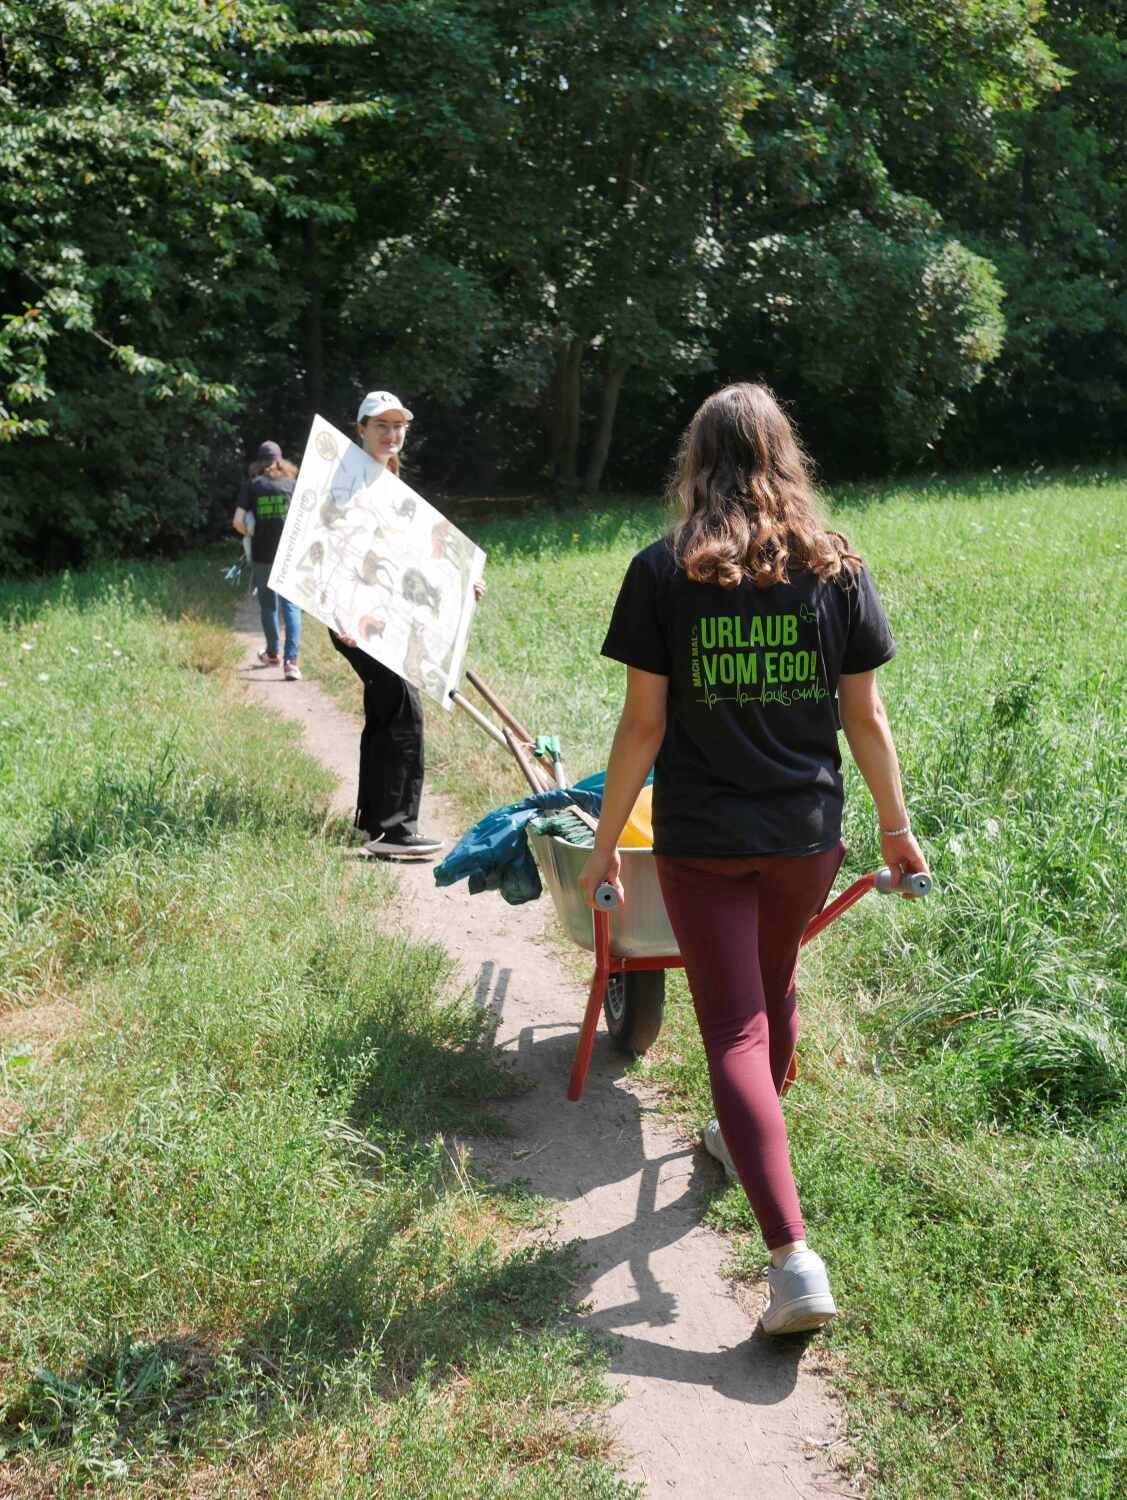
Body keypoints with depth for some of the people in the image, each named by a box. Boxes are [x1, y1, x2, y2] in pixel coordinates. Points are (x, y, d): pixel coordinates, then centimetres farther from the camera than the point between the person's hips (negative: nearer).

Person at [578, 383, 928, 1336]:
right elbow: (866, 719, 2)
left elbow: (644, 723, -9)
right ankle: (750, 1134, 53)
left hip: (702, 839, -3)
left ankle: (794, 1258, -11)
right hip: (807, 834, 3)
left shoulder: (663, 571, -8)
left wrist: (606, 843, 1)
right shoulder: (837, 569, -2)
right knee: (775, 991, 26)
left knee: (735, 1028, -1)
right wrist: (897, 827, 14)